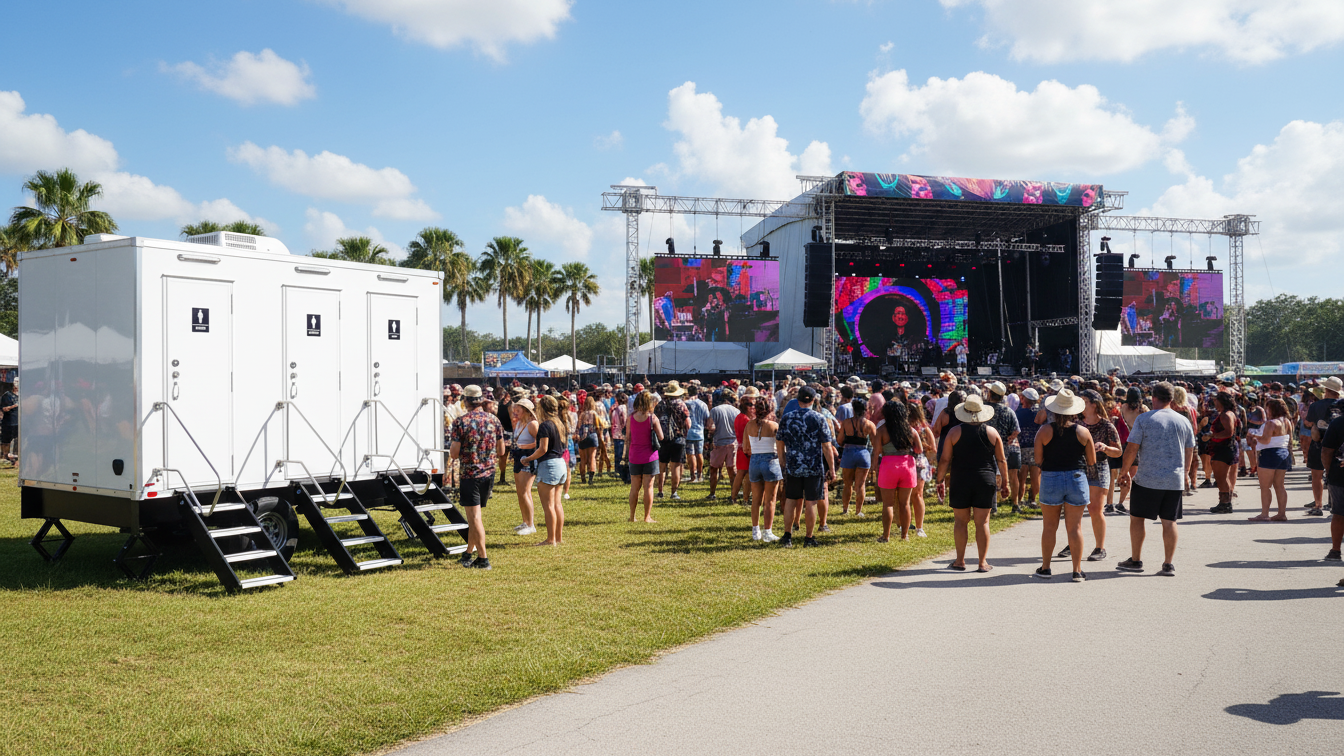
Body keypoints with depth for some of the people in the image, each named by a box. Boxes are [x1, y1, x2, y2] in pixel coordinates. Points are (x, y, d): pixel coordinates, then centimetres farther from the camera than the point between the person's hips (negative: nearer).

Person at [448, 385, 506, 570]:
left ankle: (483, 559, -2)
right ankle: (470, 553, 27)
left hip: (470, 475, -5)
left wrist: (451, 450, 11)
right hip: (489, 473, 5)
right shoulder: (494, 420, 2)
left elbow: (454, 454, -12)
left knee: (475, 518, -1)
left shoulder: (461, 422, -12)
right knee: (475, 515, 18)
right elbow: (501, 451, 6)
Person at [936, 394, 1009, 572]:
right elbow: (1002, 460, 5)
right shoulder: (992, 432, 2)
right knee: (983, 522, 5)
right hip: (985, 481, 1)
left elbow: (944, 459, -4)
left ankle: (960, 561, 13)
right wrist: (1005, 482, 13)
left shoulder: (955, 432, -3)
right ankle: (983, 563, 8)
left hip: (960, 481, -1)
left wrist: (940, 479, 5)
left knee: (961, 521, 8)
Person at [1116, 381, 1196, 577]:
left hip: (1147, 480, -4)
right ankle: (1168, 565, 8)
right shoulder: (1183, 422, 7)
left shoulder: (1144, 419, -6)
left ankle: (1135, 560, 13)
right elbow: (1189, 453, 14)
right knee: (1169, 521, 7)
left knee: (1137, 517, 8)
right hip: (1175, 481, 4)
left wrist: (1124, 472, 4)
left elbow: (1131, 449, -8)